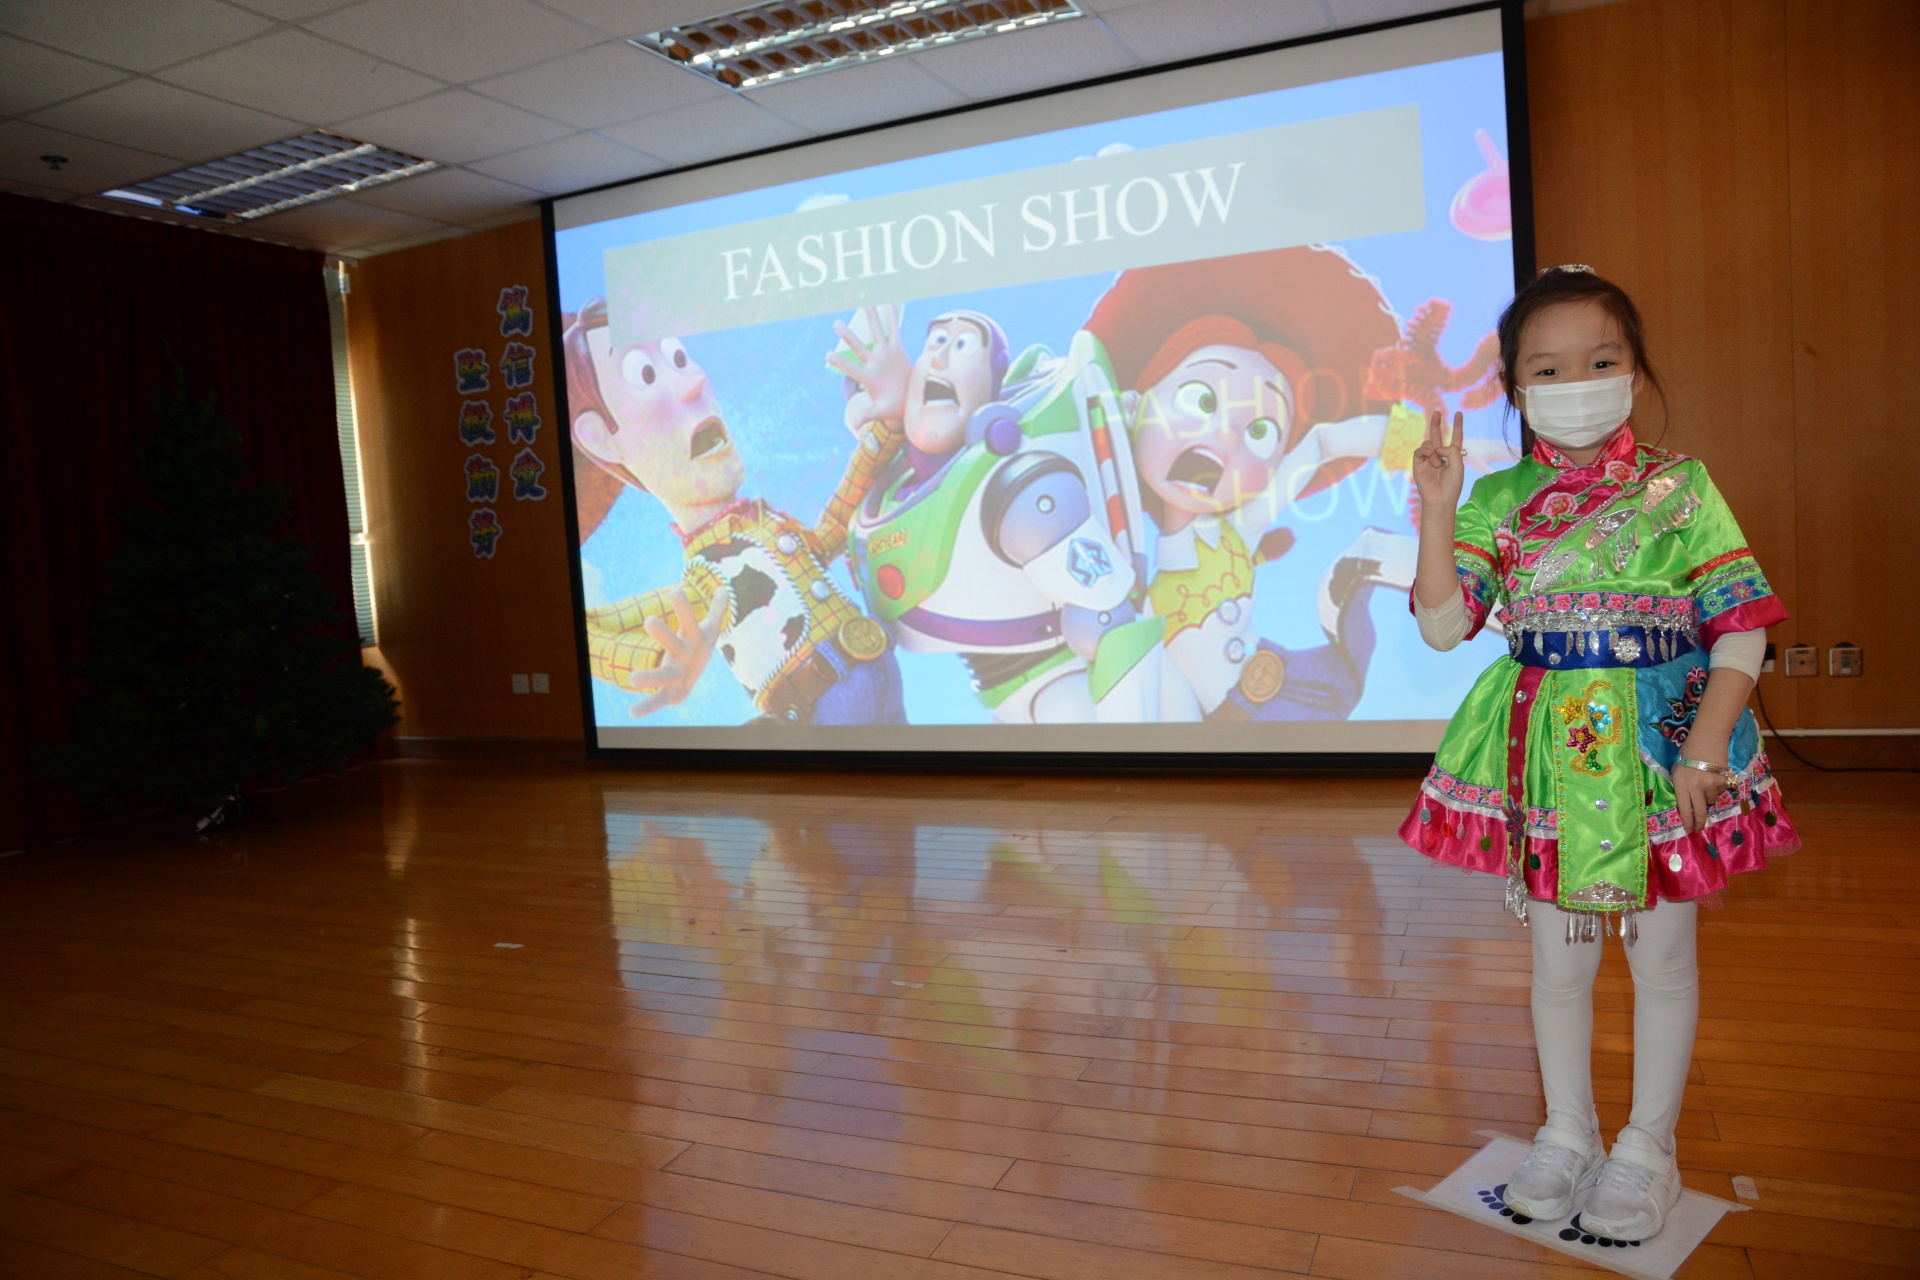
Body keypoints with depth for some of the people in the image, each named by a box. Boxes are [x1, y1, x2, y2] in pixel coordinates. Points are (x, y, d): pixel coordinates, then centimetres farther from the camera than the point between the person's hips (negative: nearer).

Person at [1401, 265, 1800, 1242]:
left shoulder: (1678, 489, -4)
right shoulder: (1500, 500, 2)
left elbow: (1741, 627, -5)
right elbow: (1443, 624, -5)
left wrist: (1706, 746, -13)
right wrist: (1439, 510, -12)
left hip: (1660, 742, -1)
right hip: (1547, 752, 2)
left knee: (1661, 953, 11)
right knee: (1557, 953, 13)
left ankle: (1648, 1146, 31)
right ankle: (1567, 1132, 33)